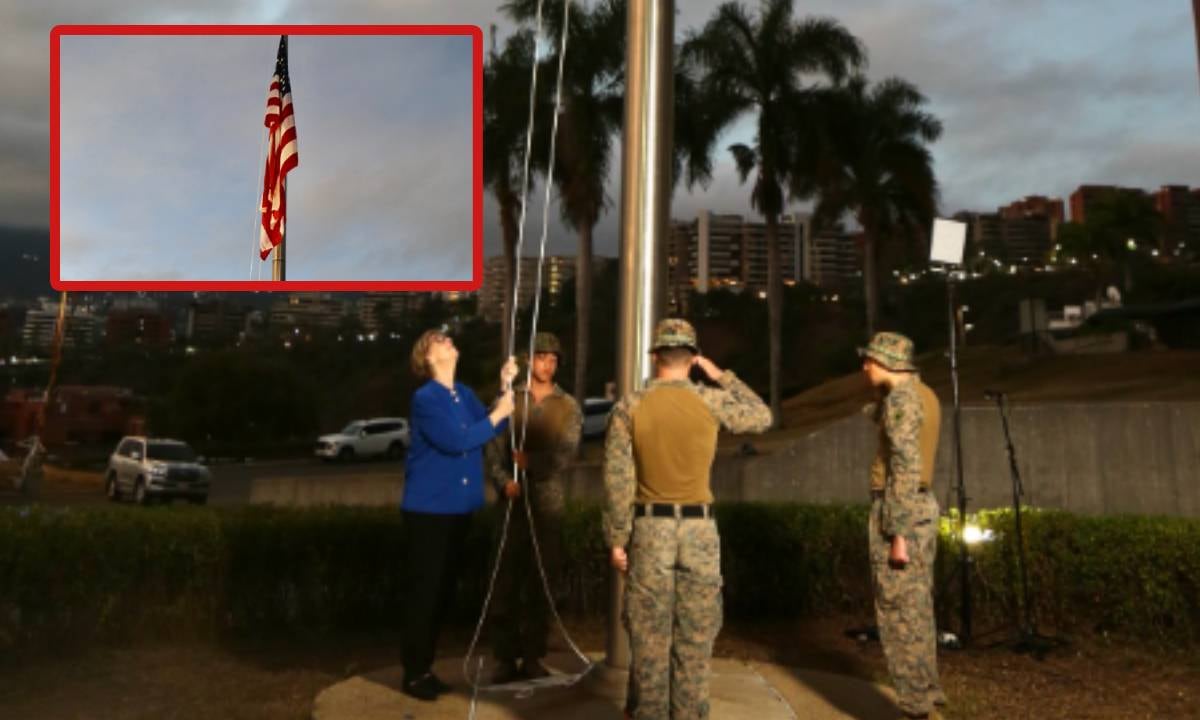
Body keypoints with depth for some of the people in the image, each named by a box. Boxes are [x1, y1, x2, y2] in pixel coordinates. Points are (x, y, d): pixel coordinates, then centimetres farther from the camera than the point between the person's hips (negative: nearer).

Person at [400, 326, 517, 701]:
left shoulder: (464, 393, 9)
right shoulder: (425, 398, -13)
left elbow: (491, 429, 3)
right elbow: (456, 441, -22)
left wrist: (505, 389, -5)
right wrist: (498, 414, -15)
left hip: (458, 507, 7)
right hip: (428, 508, -7)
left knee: (443, 591, 14)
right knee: (423, 591, 0)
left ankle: (426, 668, 26)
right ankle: (413, 674, 14)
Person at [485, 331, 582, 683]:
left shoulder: (568, 406, 7)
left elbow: (566, 455, -5)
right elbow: (493, 450, 0)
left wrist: (532, 461, -19)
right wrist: (504, 482, -17)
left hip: (549, 503, 1)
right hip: (512, 501, 0)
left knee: (542, 581, 6)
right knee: (506, 580, 0)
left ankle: (532, 656, 18)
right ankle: (506, 657, 11)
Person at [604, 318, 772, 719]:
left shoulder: (628, 408, -5)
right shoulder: (712, 401, -4)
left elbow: (617, 480, -6)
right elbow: (762, 417, 15)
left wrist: (617, 539, 1)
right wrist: (722, 377, 16)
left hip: (650, 528, 0)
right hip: (699, 528, 0)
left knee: (649, 635, 9)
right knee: (696, 635, 11)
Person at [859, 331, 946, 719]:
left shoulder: (900, 400, -16)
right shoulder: (924, 395, 13)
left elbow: (905, 470, -21)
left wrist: (897, 535, -21)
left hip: (899, 510, -10)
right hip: (922, 506, 10)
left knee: (898, 612, -1)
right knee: (916, 609, 16)